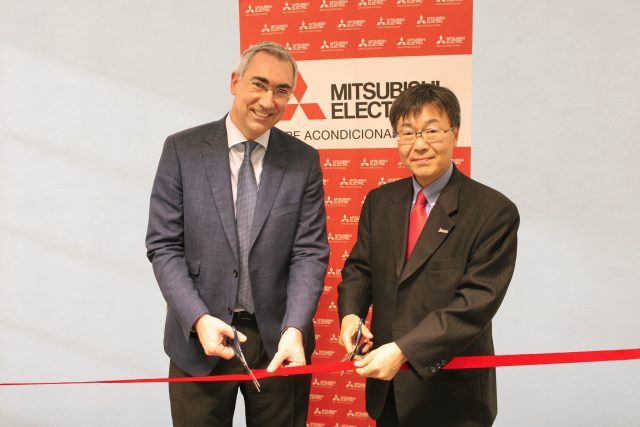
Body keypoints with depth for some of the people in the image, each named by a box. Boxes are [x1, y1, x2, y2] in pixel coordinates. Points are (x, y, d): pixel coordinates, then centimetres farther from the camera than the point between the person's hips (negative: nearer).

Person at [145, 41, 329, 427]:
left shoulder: (304, 161, 1)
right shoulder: (182, 149, -2)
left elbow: (310, 252, -4)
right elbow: (164, 246, -4)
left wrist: (294, 329, -18)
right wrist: (199, 319, -17)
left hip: (279, 339, 1)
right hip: (199, 339, -1)